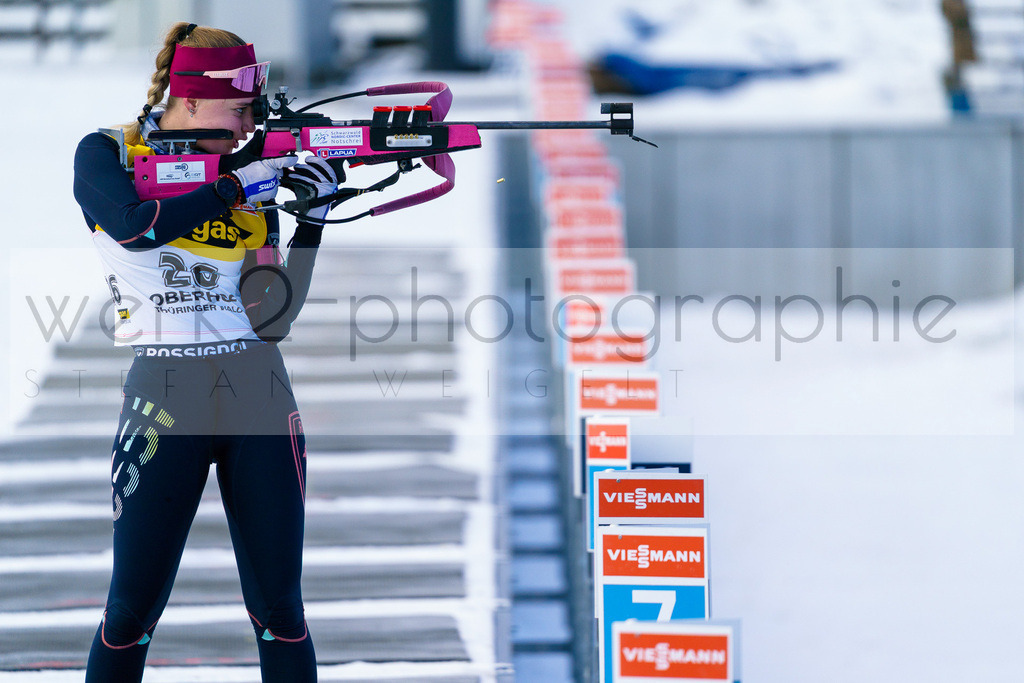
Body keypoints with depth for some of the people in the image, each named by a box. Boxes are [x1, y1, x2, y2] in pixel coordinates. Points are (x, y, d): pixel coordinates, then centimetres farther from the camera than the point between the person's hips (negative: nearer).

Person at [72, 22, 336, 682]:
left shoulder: (256, 178, 10)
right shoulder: (107, 155, 3)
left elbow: (273, 318, 1)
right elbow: (135, 227, -20)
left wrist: (314, 216, -8)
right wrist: (239, 187, -15)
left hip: (259, 398, 3)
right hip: (164, 398, -3)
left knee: (279, 609, 4)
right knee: (133, 608, -1)